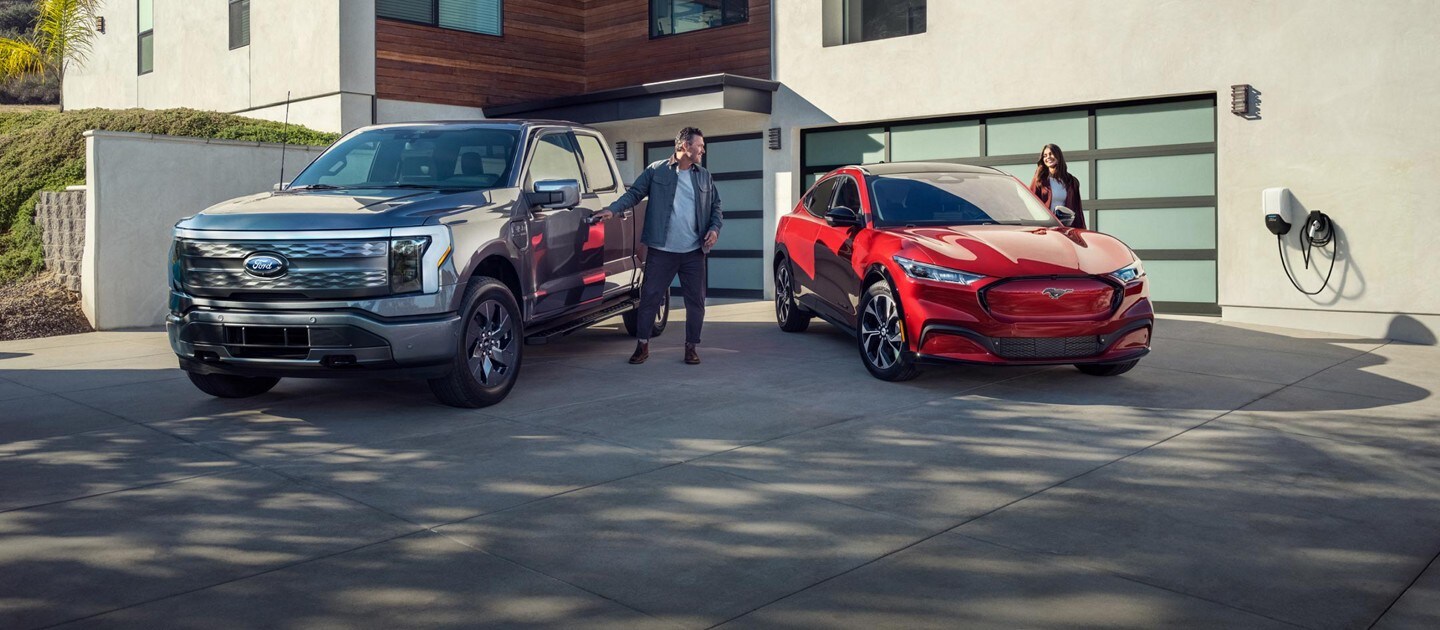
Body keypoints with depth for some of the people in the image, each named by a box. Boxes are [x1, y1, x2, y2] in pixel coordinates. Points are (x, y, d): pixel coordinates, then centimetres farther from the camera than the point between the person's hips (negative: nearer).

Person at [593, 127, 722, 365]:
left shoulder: (704, 176, 11)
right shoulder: (656, 171, 0)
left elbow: (715, 205, 17)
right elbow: (634, 193, 1)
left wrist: (715, 228, 0)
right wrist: (612, 209, -12)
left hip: (694, 251, 3)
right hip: (661, 250, -3)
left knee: (696, 300, 5)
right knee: (649, 297, 1)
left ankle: (691, 346, 17)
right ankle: (642, 345, 12)